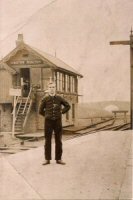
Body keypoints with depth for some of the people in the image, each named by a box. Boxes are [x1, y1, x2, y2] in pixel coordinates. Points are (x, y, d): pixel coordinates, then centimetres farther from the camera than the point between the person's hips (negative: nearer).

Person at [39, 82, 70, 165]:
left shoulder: (59, 98, 3)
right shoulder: (45, 99, 1)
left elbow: (68, 106, 14)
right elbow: (41, 111, 8)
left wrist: (61, 112, 7)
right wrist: (47, 115, 5)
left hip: (58, 121, 1)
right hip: (48, 121, -1)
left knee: (58, 141, 4)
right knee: (47, 141, 2)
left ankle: (58, 158, 13)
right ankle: (47, 159, 10)